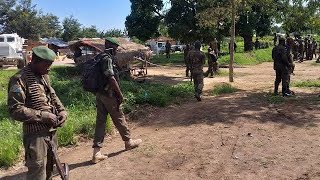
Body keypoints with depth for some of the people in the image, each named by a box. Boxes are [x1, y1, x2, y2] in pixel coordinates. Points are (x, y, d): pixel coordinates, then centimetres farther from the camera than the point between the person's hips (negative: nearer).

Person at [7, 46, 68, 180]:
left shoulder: (44, 76, 8)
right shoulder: (20, 79, -17)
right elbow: (15, 110, -21)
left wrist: (62, 111, 1)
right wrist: (44, 116, -21)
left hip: (52, 131, 8)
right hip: (36, 134, -8)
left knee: (49, 169, 22)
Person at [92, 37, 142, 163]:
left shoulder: (99, 58, 13)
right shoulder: (107, 59, -15)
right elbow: (111, 78, -22)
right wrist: (120, 94, -15)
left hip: (99, 94, 9)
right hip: (109, 95, -9)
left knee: (100, 121, 7)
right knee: (119, 119, 9)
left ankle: (97, 153, 7)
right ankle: (128, 141, 28)